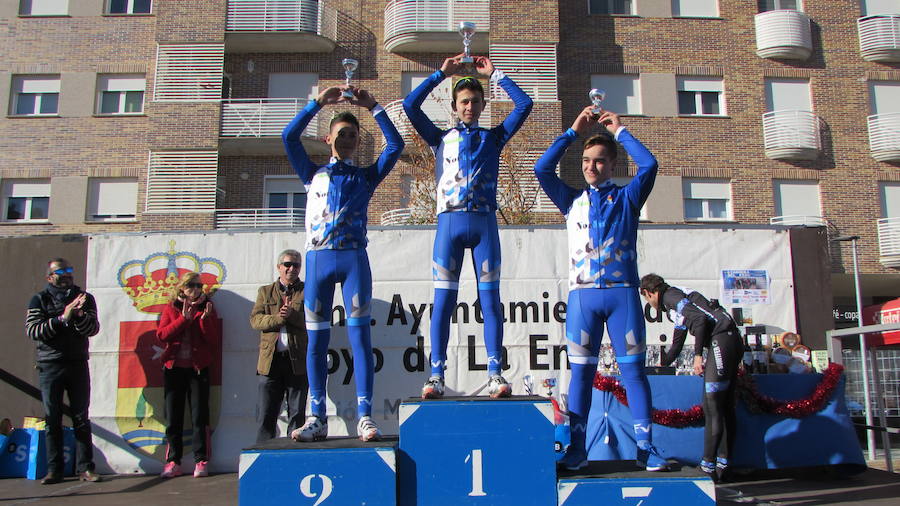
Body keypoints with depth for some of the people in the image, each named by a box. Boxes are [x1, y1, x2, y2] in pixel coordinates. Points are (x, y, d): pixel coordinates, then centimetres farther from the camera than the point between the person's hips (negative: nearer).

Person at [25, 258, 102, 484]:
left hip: (78, 364, 1)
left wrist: (79, 315, -20)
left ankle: (85, 468, 4)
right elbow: (31, 330, -7)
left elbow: (93, 329, -2)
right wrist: (62, 318, -17)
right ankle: (54, 469, 10)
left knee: (81, 418, 1)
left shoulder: (85, 298, 8)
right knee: (52, 419, 3)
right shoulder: (39, 300, 5)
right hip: (49, 365, 0)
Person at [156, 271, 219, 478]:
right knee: (173, 417, 4)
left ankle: (201, 461, 3)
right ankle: (173, 461, 11)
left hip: (198, 368, -1)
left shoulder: (207, 308, 7)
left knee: (200, 416, -3)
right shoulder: (171, 308, 9)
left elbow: (215, 341, -1)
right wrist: (184, 318, -14)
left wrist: (205, 319, -14)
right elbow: (161, 334, -6)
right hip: (174, 368, 1)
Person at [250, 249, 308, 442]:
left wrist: (292, 315, -15)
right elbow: (255, 320, 4)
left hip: (298, 361, -1)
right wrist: (278, 318, -12)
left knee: (297, 415, 4)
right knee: (266, 415, 2)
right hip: (271, 361, 1)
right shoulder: (265, 291, 17)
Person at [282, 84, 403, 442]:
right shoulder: (313, 174, 20)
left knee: (359, 336, -7)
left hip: (354, 258, -1)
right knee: (316, 339, 0)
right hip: (318, 258, 1)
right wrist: (319, 103, 7)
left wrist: (373, 107, 9)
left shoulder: (366, 176, 19)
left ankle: (365, 416, -8)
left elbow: (395, 145, 9)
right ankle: (317, 418, 4)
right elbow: (289, 137, 9)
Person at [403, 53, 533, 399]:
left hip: (484, 223, 1)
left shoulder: (493, 136, 20)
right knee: (443, 300, -5)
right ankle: (436, 376, -5)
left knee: (490, 299, -3)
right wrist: (442, 73, 12)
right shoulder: (441, 138, 19)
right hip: (450, 221, 0)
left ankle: (495, 375, -3)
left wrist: (493, 73, 16)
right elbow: (410, 105, 10)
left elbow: (524, 104, 15)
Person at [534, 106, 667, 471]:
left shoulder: (627, 197, 13)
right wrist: (574, 131, 9)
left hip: (623, 292, -1)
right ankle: (577, 447, 5)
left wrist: (619, 131, 6)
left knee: (633, 369, -1)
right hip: (583, 294, 1)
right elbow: (542, 169, 6)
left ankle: (645, 447, 4)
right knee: (581, 371, 0)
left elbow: (649, 165, -3)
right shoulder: (572, 200, 16)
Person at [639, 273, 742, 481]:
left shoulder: (671, 296, -2)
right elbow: (677, 345, 36)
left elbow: (700, 318, -18)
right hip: (732, 340, 10)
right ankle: (722, 463, 14)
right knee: (725, 406, 10)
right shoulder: (675, 302, 28)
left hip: (721, 340, -10)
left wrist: (698, 355, -19)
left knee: (712, 406, -10)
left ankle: (708, 466, -9)